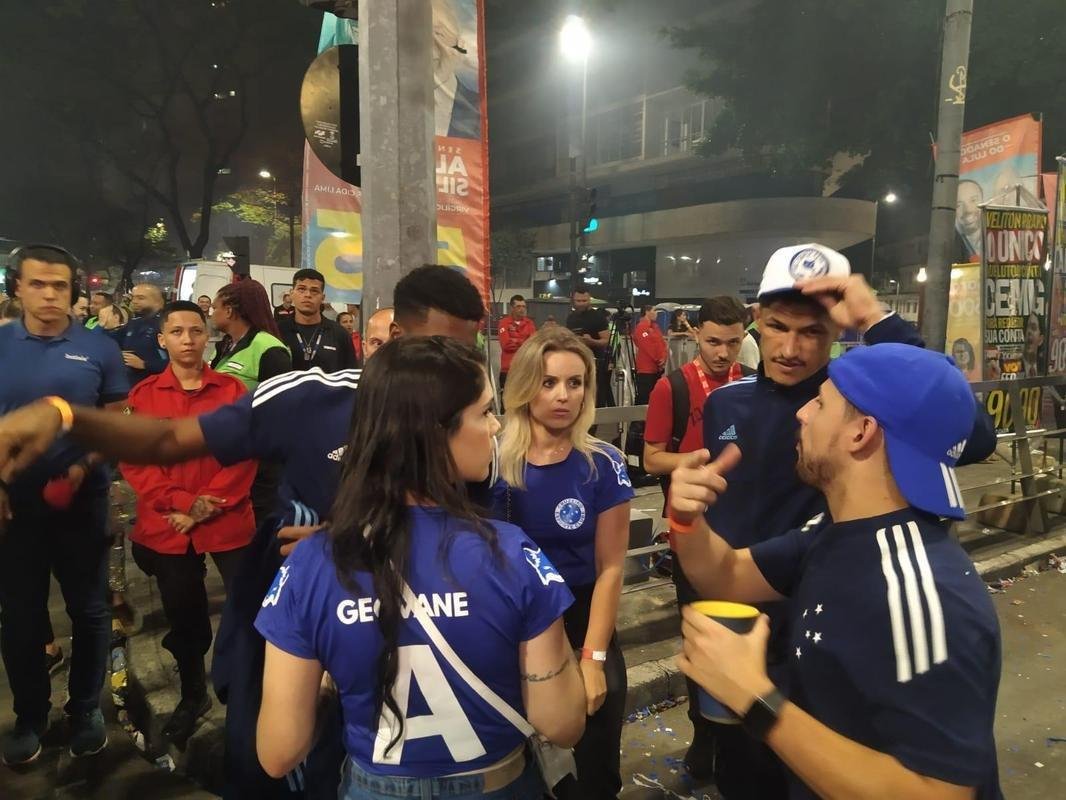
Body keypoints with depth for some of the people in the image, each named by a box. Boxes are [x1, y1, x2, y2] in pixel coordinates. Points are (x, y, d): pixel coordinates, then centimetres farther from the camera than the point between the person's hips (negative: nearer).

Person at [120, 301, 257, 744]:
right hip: (166, 527, 2)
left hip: (228, 522, -1)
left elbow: (244, 456, -6)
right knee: (182, 617, 16)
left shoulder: (233, 389, -1)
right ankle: (193, 695, 39)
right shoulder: (143, 395, 2)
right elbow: (135, 462, -3)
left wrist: (209, 505, -15)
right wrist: (182, 502, -15)